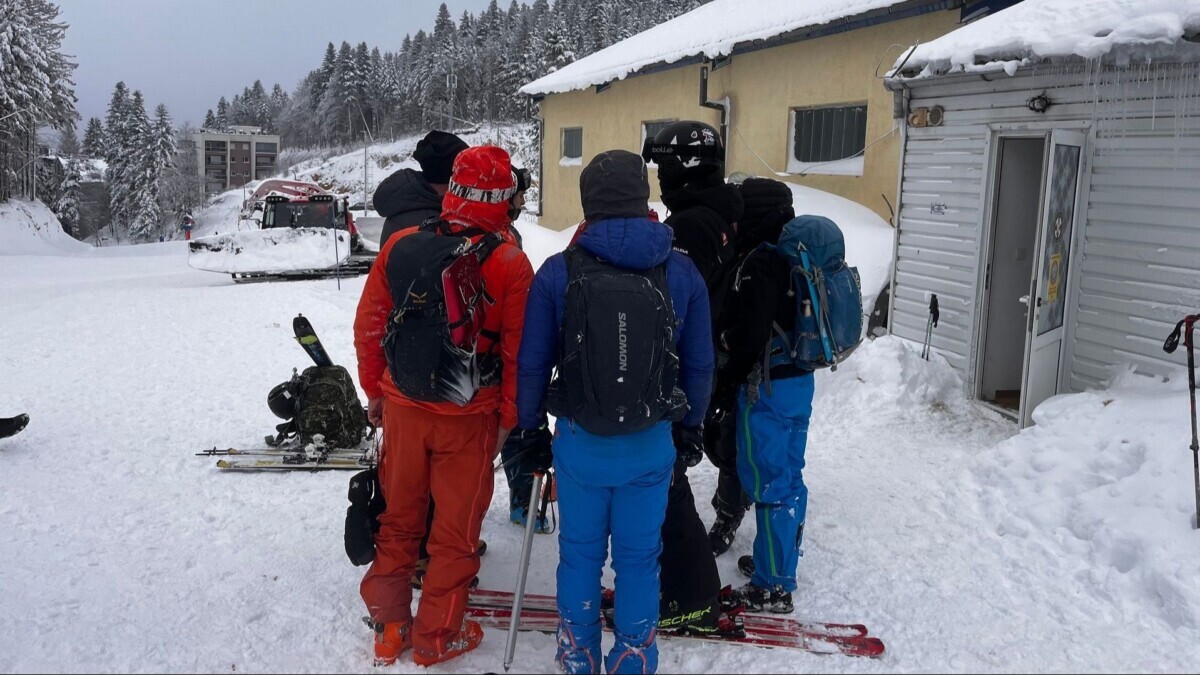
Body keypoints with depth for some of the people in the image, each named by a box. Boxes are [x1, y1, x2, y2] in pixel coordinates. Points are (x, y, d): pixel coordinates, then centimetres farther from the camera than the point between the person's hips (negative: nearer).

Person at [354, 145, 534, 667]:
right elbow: (518, 350, -11)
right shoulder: (510, 262, -14)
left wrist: (374, 390, 16)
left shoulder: (399, 245, -4)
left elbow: (368, 325, 3)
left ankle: (389, 626, 30)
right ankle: (437, 637, 26)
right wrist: (509, 418, 2)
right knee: (456, 531, 13)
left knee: (398, 520, 20)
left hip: (402, 408, 3)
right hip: (469, 416, -3)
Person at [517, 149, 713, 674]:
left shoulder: (558, 272, -10)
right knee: (639, 557, 14)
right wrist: (692, 425, 16)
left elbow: (532, 364, -4)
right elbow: (699, 365, 1)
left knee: (580, 553, 16)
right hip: (651, 444, 1)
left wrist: (529, 426, 10)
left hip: (579, 442, 0)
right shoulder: (681, 272, -6)